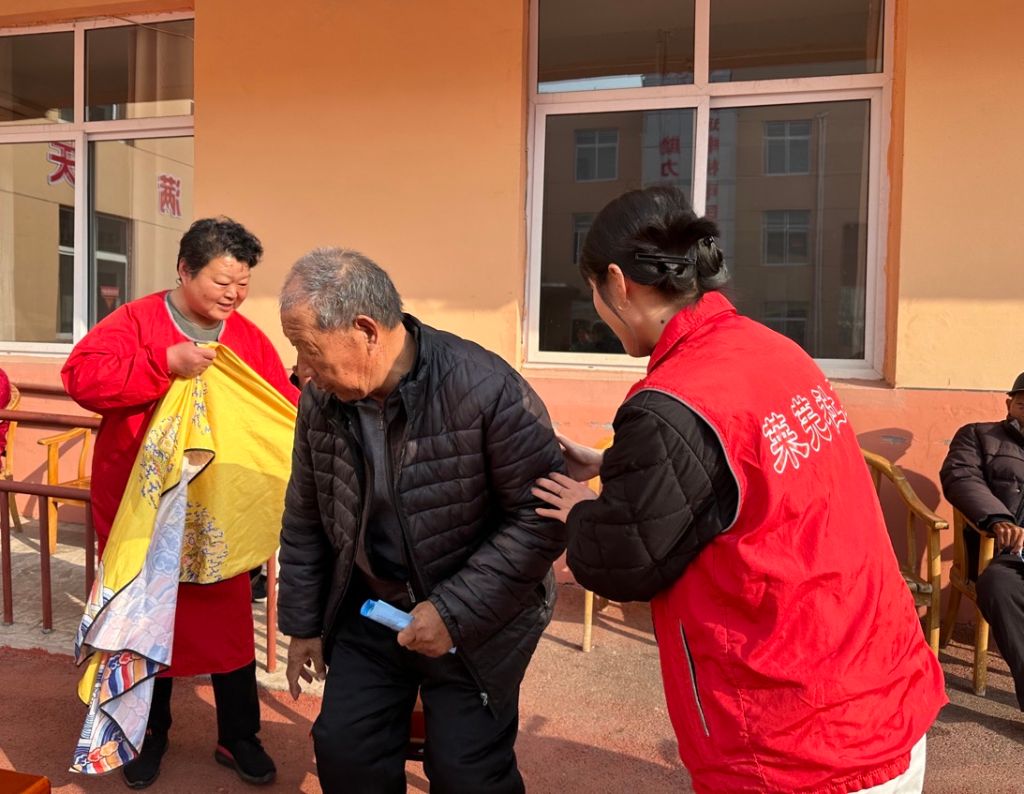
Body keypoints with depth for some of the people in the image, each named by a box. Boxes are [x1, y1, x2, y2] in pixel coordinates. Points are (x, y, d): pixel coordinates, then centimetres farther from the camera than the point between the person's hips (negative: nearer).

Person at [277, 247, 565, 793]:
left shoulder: (486, 390, -26)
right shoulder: (321, 400, -6)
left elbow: (543, 517, -22)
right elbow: (305, 520, 8)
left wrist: (455, 613, -23)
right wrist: (302, 623, 13)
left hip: (477, 622, -5)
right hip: (369, 609, 5)